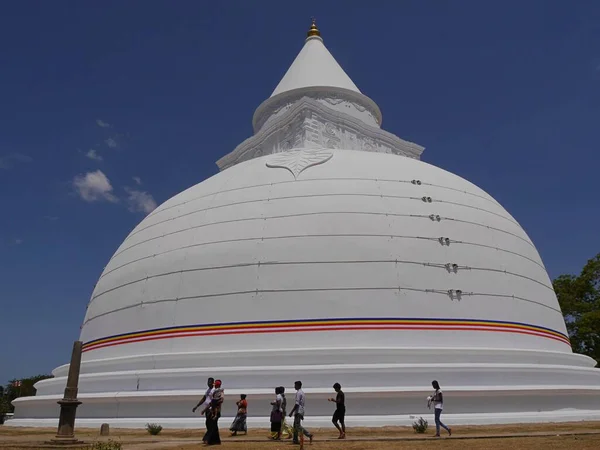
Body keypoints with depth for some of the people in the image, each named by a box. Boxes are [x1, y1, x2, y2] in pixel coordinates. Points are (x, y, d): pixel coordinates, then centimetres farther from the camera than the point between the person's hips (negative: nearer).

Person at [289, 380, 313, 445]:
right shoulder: (302, 392, 15)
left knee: (298, 426, -9)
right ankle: (295, 440, 13)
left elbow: (297, 404, -21)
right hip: (301, 411, 10)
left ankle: (309, 435, -15)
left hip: (298, 411, -10)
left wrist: (291, 412, -18)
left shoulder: (298, 393, -15)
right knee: (295, 426, 12)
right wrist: (302, 415, 22)